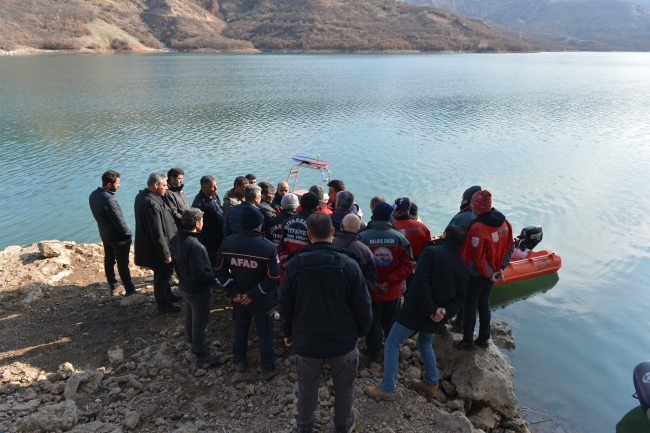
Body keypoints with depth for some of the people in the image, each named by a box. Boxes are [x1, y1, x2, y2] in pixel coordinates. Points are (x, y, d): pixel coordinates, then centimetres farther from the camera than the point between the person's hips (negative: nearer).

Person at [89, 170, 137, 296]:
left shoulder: (93, 195, -2)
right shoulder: (108, 199, -30)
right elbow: (119, 220, -24)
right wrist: (128, 234, -11)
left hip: (104, 234, 9)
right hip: (118, 237, -8)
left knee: (109, 260, 20)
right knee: (123, 264, 0)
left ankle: (113, 285, 36)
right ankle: (130, 290, 8)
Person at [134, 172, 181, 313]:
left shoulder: (142, 195, 1)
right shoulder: (152, 204, -33)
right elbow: (158, 234, -29)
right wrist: (166, 254, -21)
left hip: (151, 246, 10)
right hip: (156, 249, -10)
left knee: (164, 273, 27)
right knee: (162, 276, 10)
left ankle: (168, 295, 46)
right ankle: (163, 304, 28)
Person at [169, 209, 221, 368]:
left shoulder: (175, 239, -6)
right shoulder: (194, 246, -34)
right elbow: (199, 275, -31)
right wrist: (213, 278, -14)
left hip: (184, 286, 8)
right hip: (199, 291, -8)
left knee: (190, 318, 26)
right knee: (199, 323, 9)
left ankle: (194, 343, 47)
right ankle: (201, 355, 26)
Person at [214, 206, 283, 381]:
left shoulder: (228, 243, -10)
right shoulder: (267, 246, -23)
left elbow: (220, 270, -4)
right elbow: (273, 277, -23)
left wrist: (234, 292, -6)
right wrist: (254, 294, -15)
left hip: (239, 297, 4)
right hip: (262, 300, -4)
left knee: (240, 328, 25)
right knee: (265, 333, 14)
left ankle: (239, 361, 43)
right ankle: (268, 368, 28)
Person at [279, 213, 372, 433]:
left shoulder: (295, 264, -14)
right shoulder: (349, 265, -17)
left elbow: (285, 305, -5)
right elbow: (362, 305, -10)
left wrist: (288, 332, 11)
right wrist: (361, 331, 8)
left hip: (306, 339, 1)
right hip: (343, 339, -1)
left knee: (307, 386, 22)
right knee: (343, 386, 22)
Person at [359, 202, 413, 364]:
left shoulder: (362, 237, -18)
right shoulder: (400, 238, -10)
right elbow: (407, 266, -12)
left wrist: (371, 284, -11)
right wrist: (389, 283, -14)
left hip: (369, 292, -2)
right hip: (393, 292, 2)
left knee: (373, 324, 18)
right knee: (392, 324, 23)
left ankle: (374, 354, 32)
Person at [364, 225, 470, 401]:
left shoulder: (431, 252, -11)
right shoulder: (463, 267, 8)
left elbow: (421, 284, -22)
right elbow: (460, 299, 4)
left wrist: (430, 310, -17)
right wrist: (444, 312, -9)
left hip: (416, 310, -6)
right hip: (436, 316, 6)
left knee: (392, 343, 7)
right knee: (425, 345, 30)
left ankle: (387, 389, 10)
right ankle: (431, 384, 38)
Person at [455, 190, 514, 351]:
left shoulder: (478, 228, -29)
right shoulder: (503, 221, -5)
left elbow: (478, 259, -26)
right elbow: (511, 246, 3)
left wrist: (489, 275, -12)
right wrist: (501, 268, 1)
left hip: (476, 276, -7)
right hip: (492, 274, 7)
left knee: (470, 308, 11)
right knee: (484, 305, 23)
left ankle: (467, 342, 26)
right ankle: (483, 339, 36)